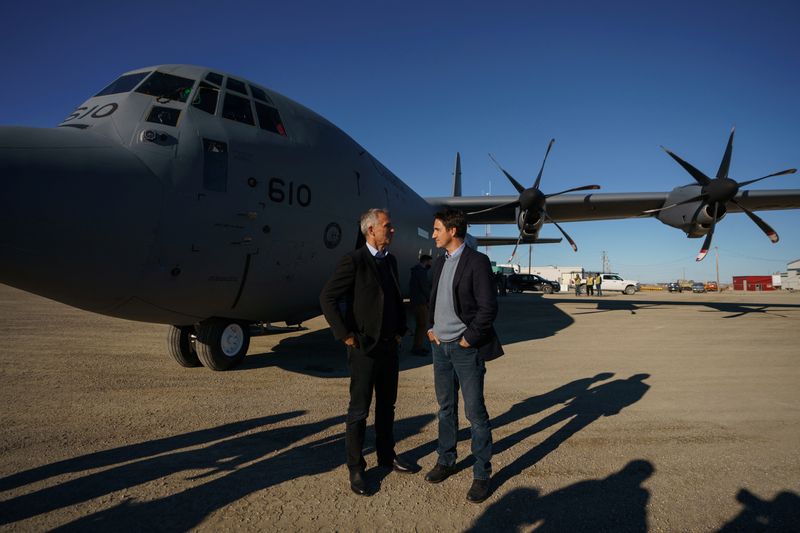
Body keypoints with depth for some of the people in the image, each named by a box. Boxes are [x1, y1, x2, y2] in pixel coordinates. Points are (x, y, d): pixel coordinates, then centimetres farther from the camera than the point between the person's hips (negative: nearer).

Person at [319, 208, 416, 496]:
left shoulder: (390, 261, 8)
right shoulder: (354, 260, -13)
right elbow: (327, 298, -15)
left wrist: (400, 330, 11)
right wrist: (346, 335, -15)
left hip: (390, 347, 7)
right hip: (364, 348, -7)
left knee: (387, 406, 18)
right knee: (359, 410, 4)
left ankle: (387, 455, 35)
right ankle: (356, 468, 19)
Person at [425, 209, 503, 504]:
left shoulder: (477, 262, -13)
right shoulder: (439, 262, 9)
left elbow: (488, 308, -15)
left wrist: (468, 340, -13)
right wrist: (430, 327, 8)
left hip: (466, 348, -7)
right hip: (440, 346, 7)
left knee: (475, 411, 2)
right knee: (446, 407, 16)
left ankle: (482, 474, 16)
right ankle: (446, 460, 31)